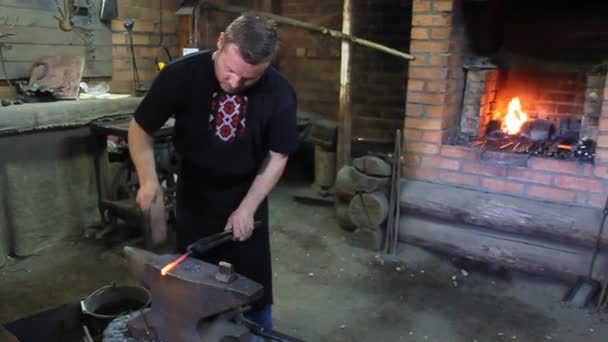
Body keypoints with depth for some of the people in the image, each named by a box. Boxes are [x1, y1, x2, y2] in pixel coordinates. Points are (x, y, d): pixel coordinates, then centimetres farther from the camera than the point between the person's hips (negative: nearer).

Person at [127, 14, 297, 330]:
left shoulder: (279, 92, -20)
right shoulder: (181, 74, -22)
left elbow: (277, 156, -10)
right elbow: (140, 129, -9)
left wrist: (247, 208, -15)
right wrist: (148, 180, -22)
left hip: (248, 197, 0)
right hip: (194, 196, 0)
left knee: (254, 285, 10)